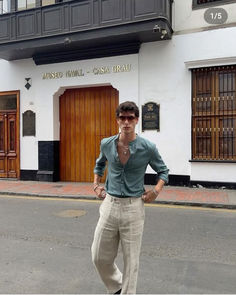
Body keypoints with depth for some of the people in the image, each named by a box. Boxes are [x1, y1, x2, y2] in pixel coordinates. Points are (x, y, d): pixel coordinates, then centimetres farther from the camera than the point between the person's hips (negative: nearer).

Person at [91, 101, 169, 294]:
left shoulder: (148, 148, -8)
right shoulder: (106, 144, 1)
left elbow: (163, 171, 8)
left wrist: (156, 191, -8)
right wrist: (96, 184, 10)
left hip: (133, 207, -3)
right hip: (109, 205, 3)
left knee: (131, 260, 8)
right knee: (100, 258, 11)